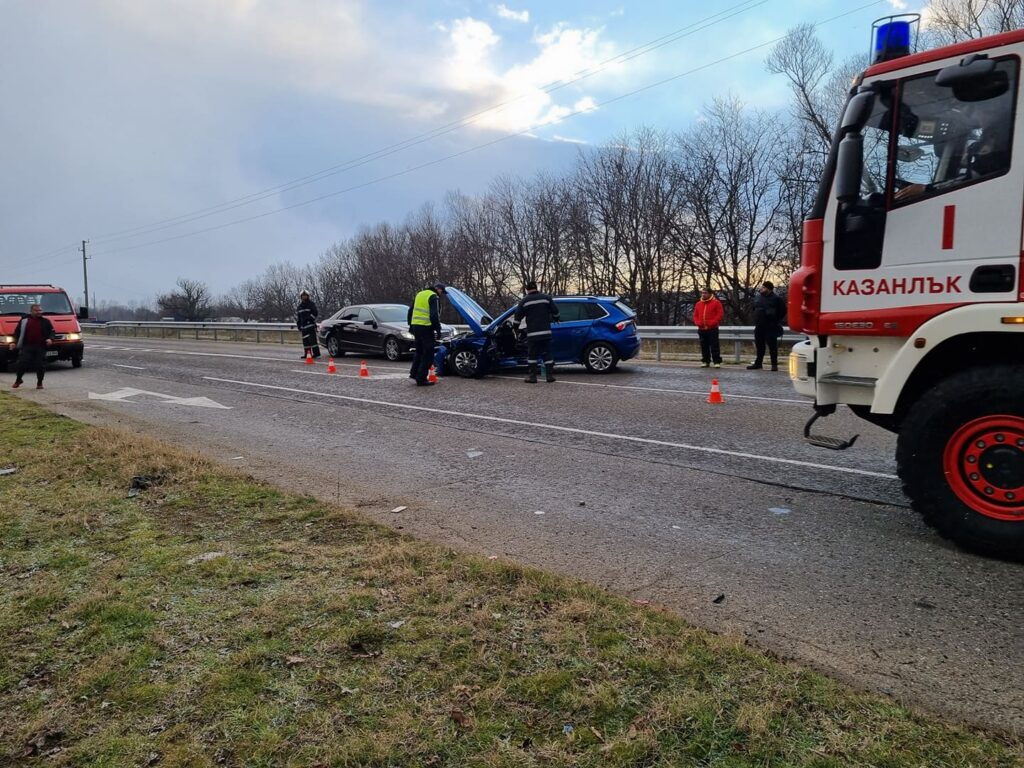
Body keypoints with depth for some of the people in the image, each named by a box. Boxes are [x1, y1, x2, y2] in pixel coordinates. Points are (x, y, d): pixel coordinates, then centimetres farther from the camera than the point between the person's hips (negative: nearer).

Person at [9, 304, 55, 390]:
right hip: (26, 347, 0)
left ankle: (39, 383, 11)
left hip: (41, 347, 0)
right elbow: (17, 332, 14)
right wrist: (15, 342, 4)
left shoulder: (45, 322, 10)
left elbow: (52, 332, 9)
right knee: (22, 364, -4)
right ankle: (18, 380, 16)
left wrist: (50, 339, -11)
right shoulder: (24, 320, 10)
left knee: (40, 365, -2)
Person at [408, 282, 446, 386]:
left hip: (415, 326, 8)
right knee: (428, 354, -2)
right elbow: (434, 315, -17)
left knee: (419, 351, 23)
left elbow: (410, 311, 23)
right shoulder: (434, 297, -7)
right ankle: (421, 379, -3)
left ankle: (414, 373, 25)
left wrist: (411, 326, 28)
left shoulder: (419, 294, 19)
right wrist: (438, 330, -13)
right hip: (426, 328, -8)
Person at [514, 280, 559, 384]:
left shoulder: (524, 301, 1)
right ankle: (550, 375, 5)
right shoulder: (546, 298, 6)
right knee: (547, 354, 7)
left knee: (532, 355, 6)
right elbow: (555, 311, 9)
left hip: (532, 333, -2)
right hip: (546, 332, 2)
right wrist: (555, 319, 29)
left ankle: (532, 376, 4)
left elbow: (518, 316, 4)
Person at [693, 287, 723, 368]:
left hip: (712, 329, -5)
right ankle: (705, 361, 14)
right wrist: (698, 323, -3)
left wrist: (711, 323, -14)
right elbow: (695, 315, 16)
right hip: (701, 329, 5)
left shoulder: (716, 303, -1)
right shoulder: (698, 304, 14)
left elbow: (720, 314, -7)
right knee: (704, 346, 8)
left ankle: (717, 362, -3)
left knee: (714, 346, -6)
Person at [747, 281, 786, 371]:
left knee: (772, 345, -3)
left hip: (770, 327, -6)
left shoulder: (775, 298, -9)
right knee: (759, 345, 12)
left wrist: (776, 320, -2)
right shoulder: (757, 297, 9)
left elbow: (783, 310, -4)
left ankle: (774, 364, 2)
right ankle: (758, 363, 21)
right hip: (759, 326, 6)